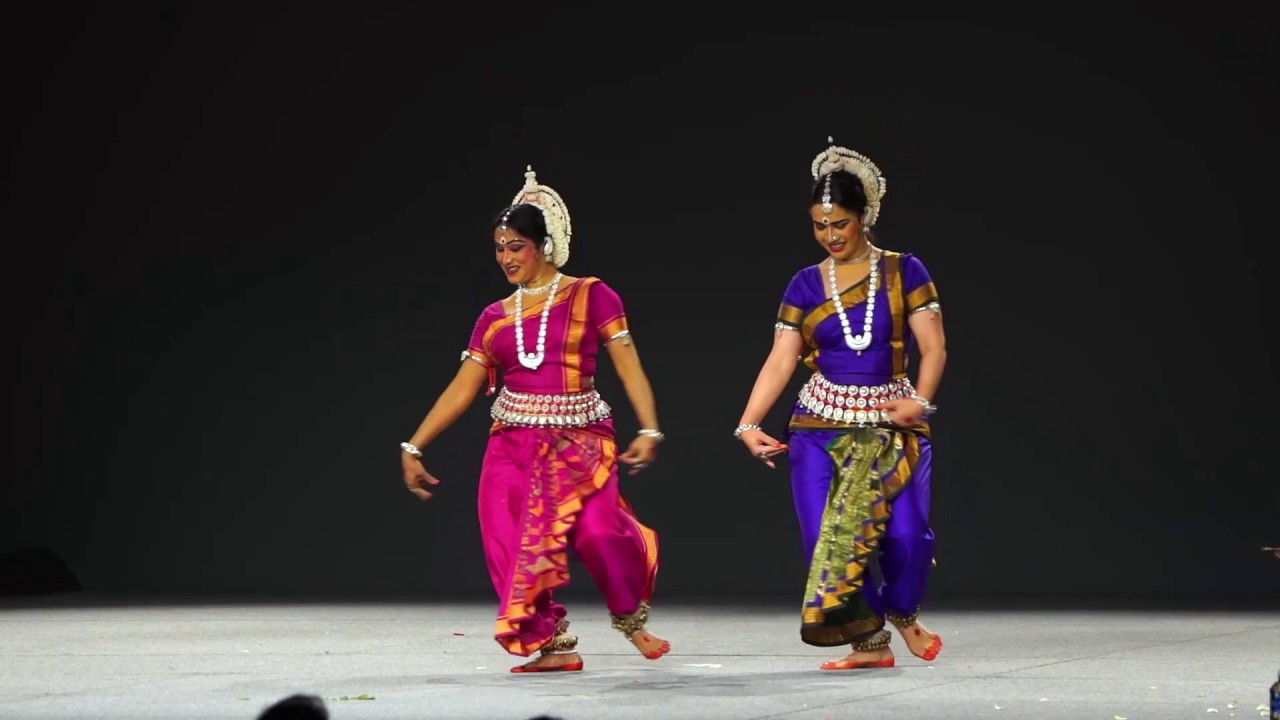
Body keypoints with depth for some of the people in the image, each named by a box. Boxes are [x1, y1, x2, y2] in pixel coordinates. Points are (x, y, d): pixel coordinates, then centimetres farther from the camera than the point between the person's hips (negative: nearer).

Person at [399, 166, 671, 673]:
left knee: (598, 530, -22)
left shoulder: (591, 297, 0)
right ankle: (554, 645, 3)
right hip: (513, 445, 4)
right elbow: (461, 390, 12)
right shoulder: (495, 318, 10)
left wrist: (649, 430, -17)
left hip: (580, 441, -4)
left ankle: (630, 617, 6)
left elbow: (629, 366, -5)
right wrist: (413, 447, 7)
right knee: (515, 546, -8)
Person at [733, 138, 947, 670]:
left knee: (906, 531, -17)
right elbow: (780, 362, 2)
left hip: (893, 425, -2)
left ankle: (903, 613, 13)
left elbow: (933, 348, -4)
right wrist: (748, 423, -10)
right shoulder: (806, 285, 7)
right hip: (821, 426, 2)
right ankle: (869, 642, 4)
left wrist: (920, 399, -21)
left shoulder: (903, 272, 1)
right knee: (826, 537, -8)